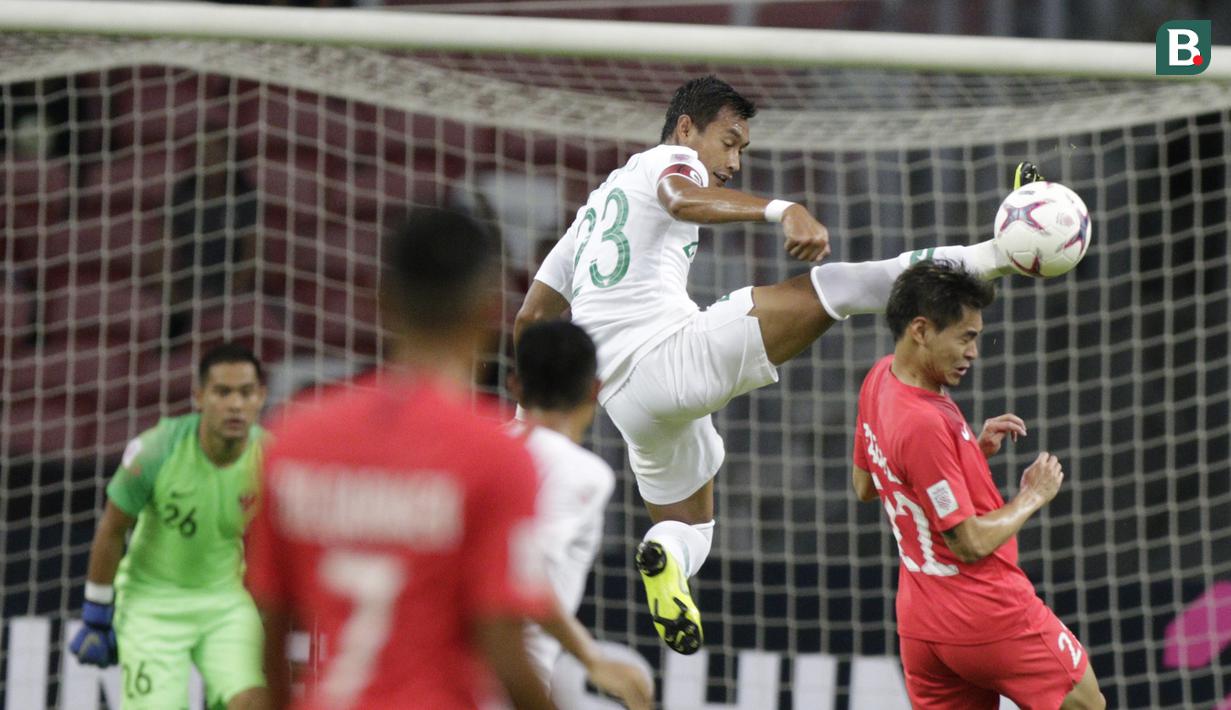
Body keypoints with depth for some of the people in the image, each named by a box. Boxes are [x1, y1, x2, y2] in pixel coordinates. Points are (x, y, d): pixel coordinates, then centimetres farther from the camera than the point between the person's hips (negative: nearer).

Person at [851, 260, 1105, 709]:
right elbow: (970, 542, -23)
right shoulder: (923, 424, -27)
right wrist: (1033, 496, -6)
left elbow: (864, 485, 18)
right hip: (990, 618, -9)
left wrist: (975, 449, 10)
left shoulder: (879, 379, 2)